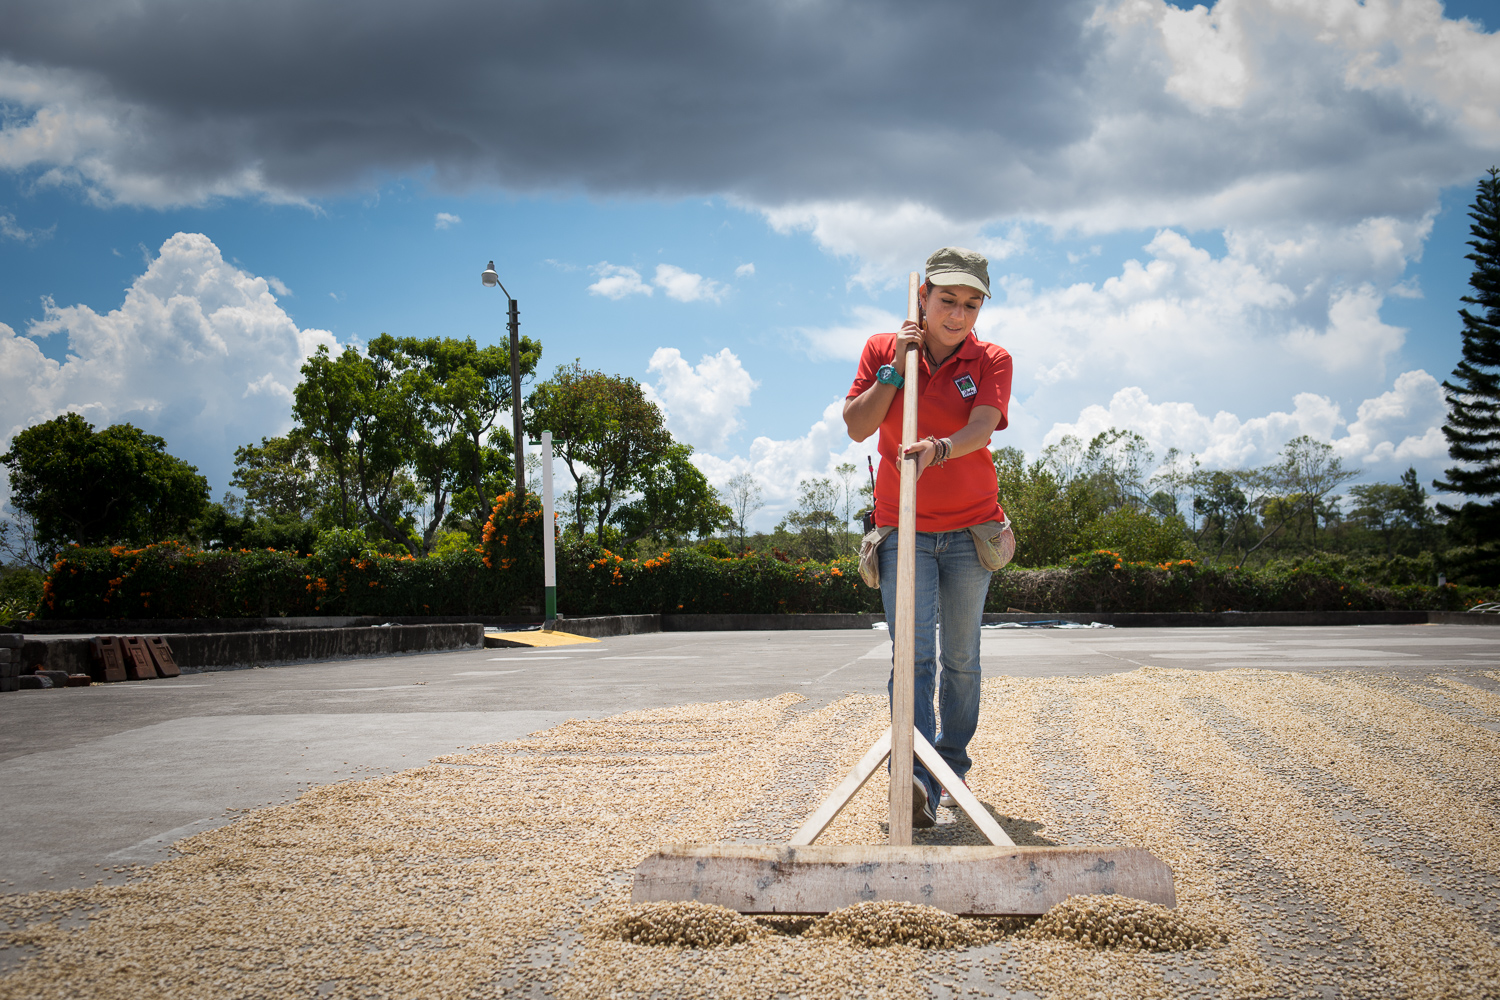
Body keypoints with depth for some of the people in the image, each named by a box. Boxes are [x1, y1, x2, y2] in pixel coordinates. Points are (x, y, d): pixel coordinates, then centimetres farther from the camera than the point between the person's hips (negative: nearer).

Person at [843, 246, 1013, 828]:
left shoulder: (991, 361, -2)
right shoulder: (882, 349, 3)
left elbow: (981, 429, -20)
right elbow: (856, 426, -6)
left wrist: (937, 449, -40)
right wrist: (896, 368, -14)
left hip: (970, 528, 1)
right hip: (902, 528, -1)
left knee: (961, 658, 9)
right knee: (913, 652, -14)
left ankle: (954, 768, 24)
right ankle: (917, 780, -25)